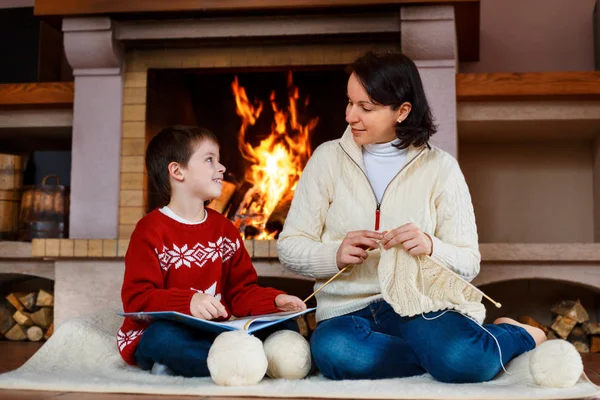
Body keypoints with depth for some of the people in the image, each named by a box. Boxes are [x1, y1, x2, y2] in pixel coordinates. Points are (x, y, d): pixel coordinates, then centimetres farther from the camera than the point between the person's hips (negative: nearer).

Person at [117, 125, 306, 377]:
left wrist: (275, 301, -7)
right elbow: (137, 299, -17)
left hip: (212, 333, 7)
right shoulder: (152, 231, -7)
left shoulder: (224, 229, 13)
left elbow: (242, 292, 13)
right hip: (155, 336, -6)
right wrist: (188, 303, -33)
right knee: (166, 336, -40)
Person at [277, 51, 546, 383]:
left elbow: (468, 263, 3)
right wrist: (335, 254, -18)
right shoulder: (328, 158, 5)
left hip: (418, 304, -1)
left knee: (462, 359, -35)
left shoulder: (440, 167, 4)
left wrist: (430, 246, -19)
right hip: (346, 310, 2)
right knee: (335, 351, -36)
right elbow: (289, 248, 4)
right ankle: (443, 352, -13)